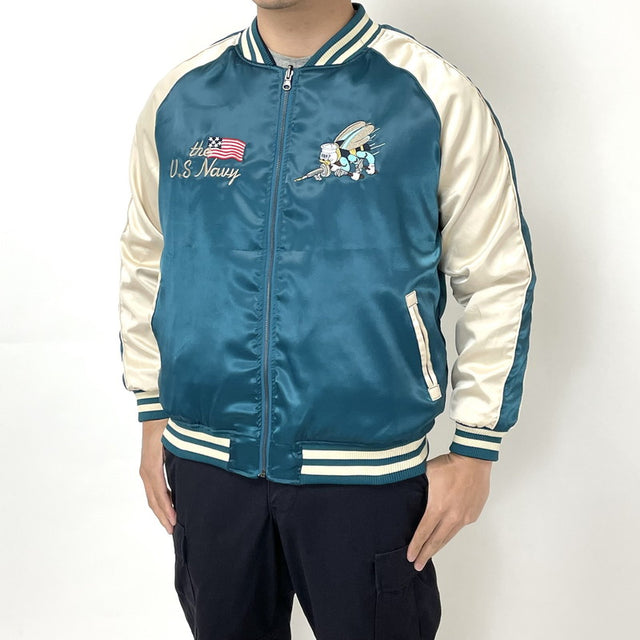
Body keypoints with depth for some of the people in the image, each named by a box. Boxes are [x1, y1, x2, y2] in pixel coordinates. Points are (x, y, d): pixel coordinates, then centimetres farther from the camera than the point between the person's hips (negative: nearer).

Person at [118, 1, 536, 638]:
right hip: (206, 462, 3)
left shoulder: (436, 97, -7)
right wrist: (153, 417, 11)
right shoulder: (179, 96, 2)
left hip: (368, 471, -2)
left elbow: (498, 280, -3)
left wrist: (473, 453, -3)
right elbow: (144, 260, 12)